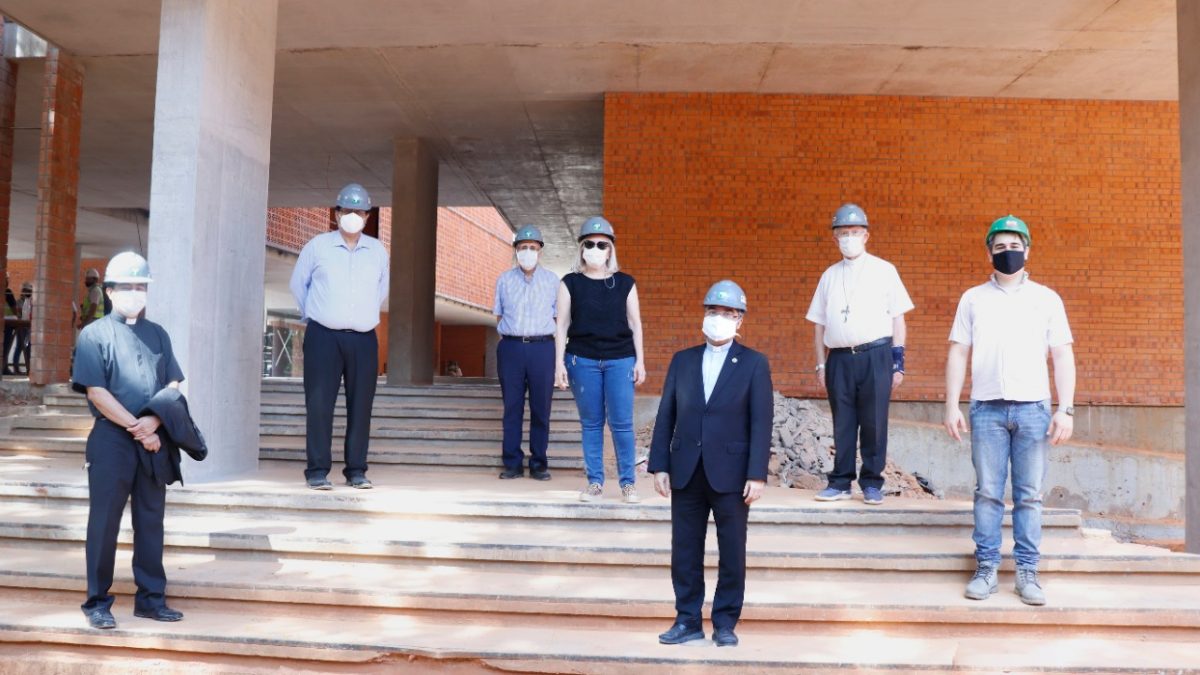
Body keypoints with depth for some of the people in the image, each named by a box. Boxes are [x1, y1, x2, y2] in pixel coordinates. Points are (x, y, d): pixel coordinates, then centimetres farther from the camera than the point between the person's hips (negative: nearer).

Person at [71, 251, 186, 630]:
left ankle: (151, 598, 17)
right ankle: (97, 602, 13)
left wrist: (153, 422, -10)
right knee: (105, 521, 2)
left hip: (153, 439, 4)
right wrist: (136, 428, -14)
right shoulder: (95, 334, 0)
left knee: (151, 520, 8)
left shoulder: (157, 334, 13)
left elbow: (173, 385, 7)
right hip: (111, 439, -4)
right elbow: (96, 392, -9)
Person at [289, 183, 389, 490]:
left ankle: (356, 470, 10)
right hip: (323, 337, -2)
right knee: (319, 404, -3)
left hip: (363, 339, 2)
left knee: (360, 406, 2)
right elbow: (298, 283, 15)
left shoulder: (378, 251, 10)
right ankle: (318, 470, 4)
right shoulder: (317, 246, 3)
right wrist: (312, 315, 13)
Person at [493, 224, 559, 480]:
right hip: (510, 347, 1)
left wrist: (544, 339, 5)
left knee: (541, 408, 1)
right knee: (512, 407, 3)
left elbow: (558, 315, 11)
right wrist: (508, 338, 8)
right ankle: (512, 462, 9)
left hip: (542, 346, -1)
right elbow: (499, 315, 17)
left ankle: (539, 464, 9)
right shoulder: (504, 279, 11)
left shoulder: (552, 280, 9)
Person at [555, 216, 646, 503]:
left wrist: (640, 361, 4)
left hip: (620, 359, 0)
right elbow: (562, 325, 4)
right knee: (591, 423, 6)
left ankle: (628, 482, 9)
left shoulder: (625, 283, 6)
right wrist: (559, 363, -1)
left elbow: (635, 324, 8)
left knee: (622, 423, -2)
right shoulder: (570, 283, 4)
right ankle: (595, 481, 15)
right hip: (582, 360, 0)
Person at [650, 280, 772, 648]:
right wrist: (660, 466, 1)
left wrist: (757, 475, -11)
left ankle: (725, 624, 20)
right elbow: (665, 416, 7)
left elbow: (761, 422, -5)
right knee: (684, 552, 8)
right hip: (686, 473, 3)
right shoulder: (682, 360, 9)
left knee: (732, 553, 6)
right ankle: (688, 621, 21)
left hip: (731, 474, -3)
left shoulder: (754, 364, 0)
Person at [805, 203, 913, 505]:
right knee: (842, 423, 6)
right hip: (839, 357, 3)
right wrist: (821, 364, 9)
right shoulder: (830, 275, 14)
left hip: (876, 355, -2)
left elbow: (898, 318, 3)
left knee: (874, 422, 1)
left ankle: (872, 483, 12)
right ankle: (840, 482, 15)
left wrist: (898, 361, -2)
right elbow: (819, 323, 13)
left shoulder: (884, 270, 6)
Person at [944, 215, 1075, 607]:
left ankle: (1027, 573, 11)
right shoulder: (973, 299, 10)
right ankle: (986, 569, 9)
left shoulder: (1047, 299, 9)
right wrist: (952, 406, 0)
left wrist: (1066, 409, -2)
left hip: (1033, 408, 0)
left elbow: (1062, 356, 7)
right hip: (987, 408, 0)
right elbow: (958, 353, 7)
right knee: (987, 493, 2)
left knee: (1029, 496, 3)